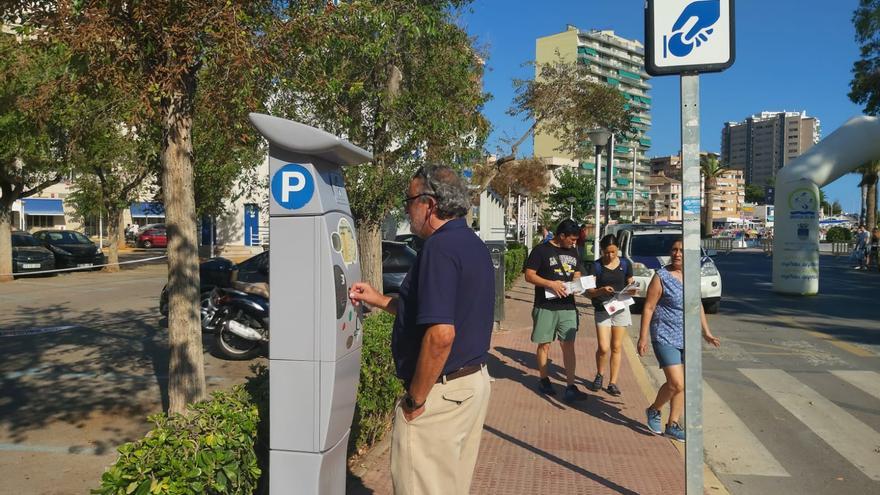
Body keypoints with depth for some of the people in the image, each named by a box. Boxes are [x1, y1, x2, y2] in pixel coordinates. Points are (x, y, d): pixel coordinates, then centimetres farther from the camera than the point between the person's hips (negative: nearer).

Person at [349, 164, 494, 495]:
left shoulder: (440, 248, -21)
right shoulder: (474, 245, 10)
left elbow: (441, 334, -30)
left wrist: (415, 398, -18)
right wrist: (380, 300, 20)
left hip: (442, 389, -10)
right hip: (474, 380, 10)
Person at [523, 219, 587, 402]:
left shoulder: (572, 252, 12)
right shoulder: (541, 250, -7)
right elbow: (529, 275, -10)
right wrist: (551, 284, -22)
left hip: (568, 306, 4)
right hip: (546, 307, -4)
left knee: (569, 345, 0)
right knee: (544, 345, 7)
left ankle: (570, 388, 0)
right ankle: (544, 380, 26)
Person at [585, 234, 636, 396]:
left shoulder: (625, 264, 3)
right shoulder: (596, 266, -4)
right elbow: (588, 292, -6)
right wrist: (601, 291, -26)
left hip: (621, 308, 2)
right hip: (602, 309, -2)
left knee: (616, 348, 6)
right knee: (603, 348, -7)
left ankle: (613, 382, 16)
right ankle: (599, 375, 20)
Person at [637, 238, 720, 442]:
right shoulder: (662, 277, -11)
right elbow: (648, 308, -11)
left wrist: (706, 332, 21)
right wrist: (643, 338, -14)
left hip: (687, 339, 6)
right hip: (666, 337, -6)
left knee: (682, 385, 10)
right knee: (676, 384, -11)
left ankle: (673, 424, 23)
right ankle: (653, 410, 16)